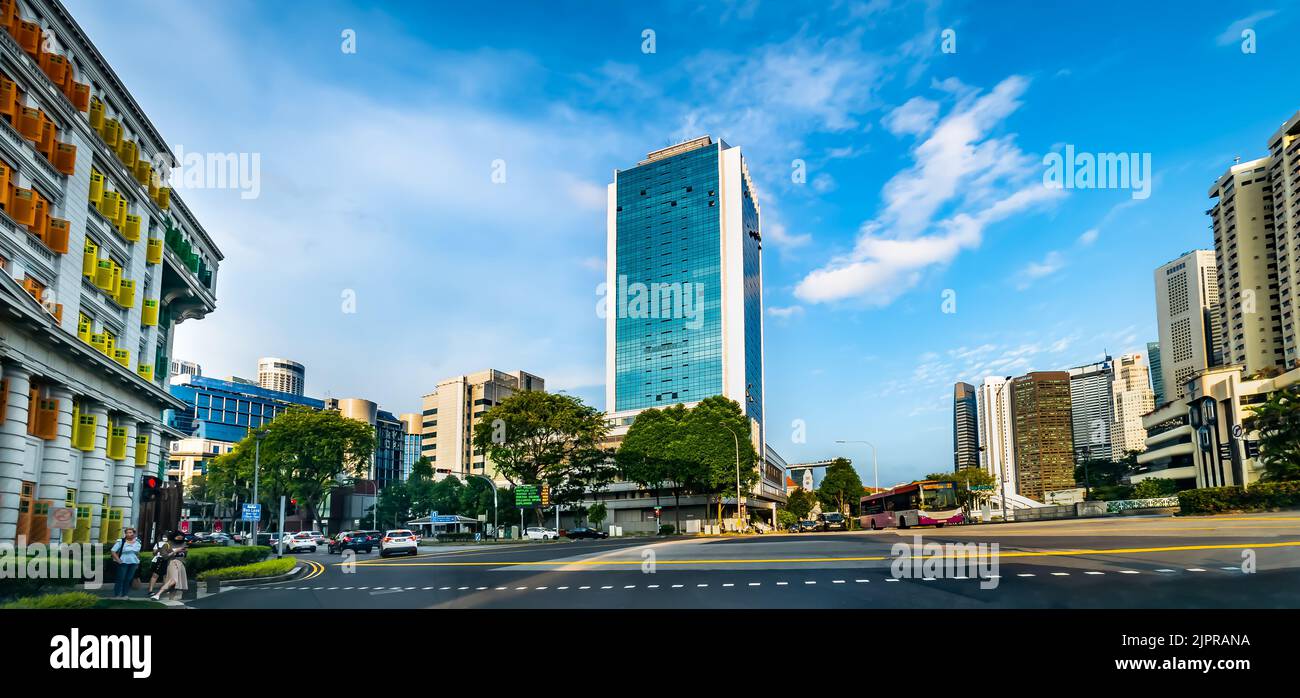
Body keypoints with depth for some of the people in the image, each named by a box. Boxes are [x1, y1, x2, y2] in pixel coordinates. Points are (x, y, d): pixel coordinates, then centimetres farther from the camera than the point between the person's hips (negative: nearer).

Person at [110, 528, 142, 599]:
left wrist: (138, 561, 14)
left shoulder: (137, 542, 9)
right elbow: (113, 552, -7)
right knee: (121, 579, -3)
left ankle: (124, 594, 15)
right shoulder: (121, 541, -6)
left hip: (133, 563, 4)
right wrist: (118, 560, -12)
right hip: (123, 563, -4)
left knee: (129, 579, 6)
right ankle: (116, 595, 5)